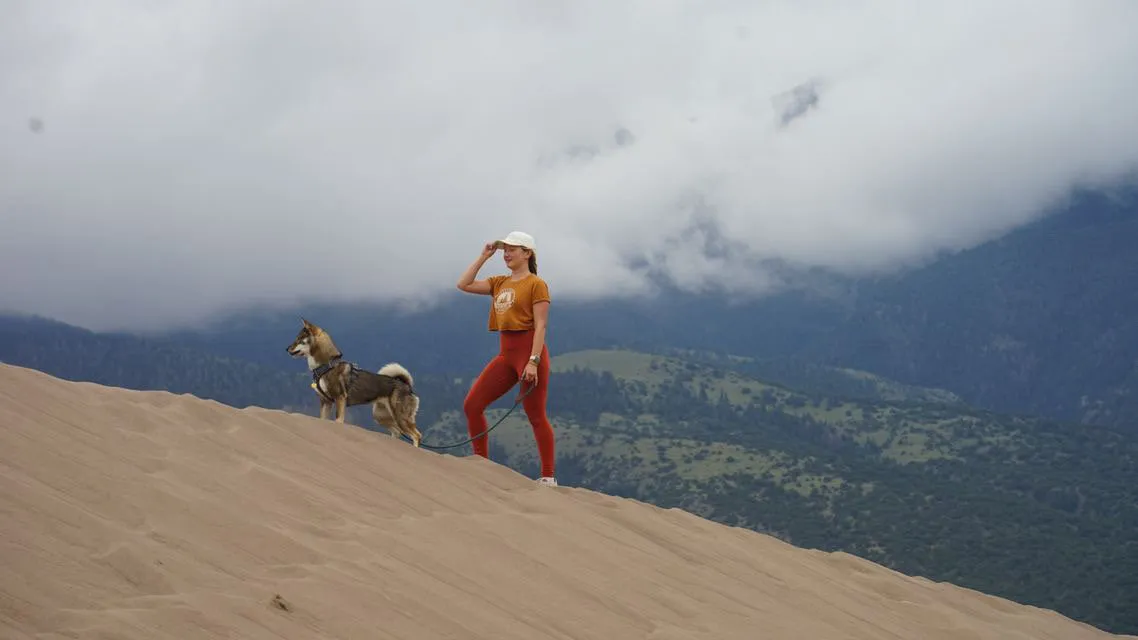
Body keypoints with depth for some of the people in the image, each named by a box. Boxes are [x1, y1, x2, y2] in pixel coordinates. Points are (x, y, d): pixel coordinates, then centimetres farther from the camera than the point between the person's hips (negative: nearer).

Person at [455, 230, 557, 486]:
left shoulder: (536, 284, -6)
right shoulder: (499, 283, 15)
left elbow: (540, 325, -12)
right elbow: (464, 285, 9)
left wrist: (533, 362, -20)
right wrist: (483, 256, 8)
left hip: (529, 351, -7)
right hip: (506, 354, 7)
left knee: (536, 417, -4)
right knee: (472, 405, 1)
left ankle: (548, 477, 4)